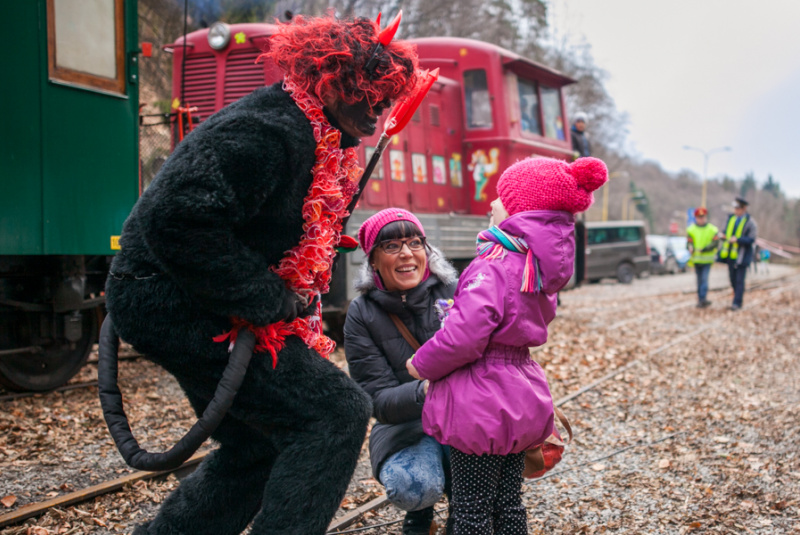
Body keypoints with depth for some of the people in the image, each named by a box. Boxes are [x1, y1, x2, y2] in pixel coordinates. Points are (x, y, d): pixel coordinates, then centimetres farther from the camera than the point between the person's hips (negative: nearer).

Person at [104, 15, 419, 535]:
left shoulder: (323, 142, 11)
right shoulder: (267, 131, -22)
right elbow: (178, 223, -31)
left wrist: (295, 302, 7)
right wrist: (268, 300, -23)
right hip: (170, 301, -11)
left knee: (256, 446, 19)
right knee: (336, 411, -14)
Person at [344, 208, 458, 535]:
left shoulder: (454, 291, -7)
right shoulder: (362, 314, -6)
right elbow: (379, 400, -12)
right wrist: (424, 391, -34)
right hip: (406, 424, 0)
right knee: (411, 486, -32)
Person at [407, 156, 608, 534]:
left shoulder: (495, 267, -21)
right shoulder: (542, 267, 8)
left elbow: (464, 336, -28)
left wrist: (423, 365, -10)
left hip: (480, 406, -9)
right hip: (519, 402, 9)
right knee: (508, 503, 18)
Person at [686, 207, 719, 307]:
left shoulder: (712, 230, 0)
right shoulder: (691, 229, 4)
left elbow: (715, 243, -7)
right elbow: (689, 242, -3)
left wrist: (704, 249, -22)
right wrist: (690, 248, -27)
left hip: (707, 259, -2)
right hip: (696, 259, 2)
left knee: (704, 279, -12)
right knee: (699, 279, 10)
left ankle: (702, 299, -14)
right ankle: (701, 300, 19)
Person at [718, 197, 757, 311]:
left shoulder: (750, 222, -9)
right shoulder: (731, 218, 9)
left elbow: (751, 239, -13)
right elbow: (726, 232, 19)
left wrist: (737, 239, -24)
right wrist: (723, 236, -4)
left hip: (741, 255, -6)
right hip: (730, 254, 6)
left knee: (739, 280, -7)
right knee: (733, 279, 11)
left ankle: (737, 303, -8)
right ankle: (738, 300, 25)